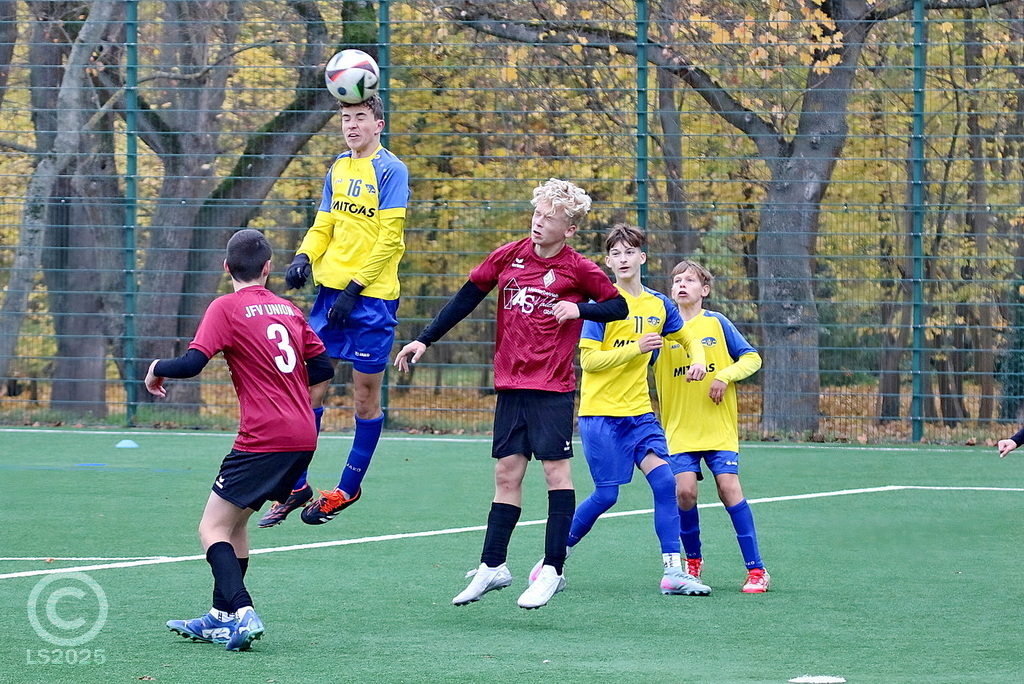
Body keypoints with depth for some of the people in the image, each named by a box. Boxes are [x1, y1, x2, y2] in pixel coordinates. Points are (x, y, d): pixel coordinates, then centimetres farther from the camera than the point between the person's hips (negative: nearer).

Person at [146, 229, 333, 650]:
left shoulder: (227, 308, -6)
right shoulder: (288, 309, 13)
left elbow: (191, 364, -16)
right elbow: (322, 369, 17)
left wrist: (156, 370, 4)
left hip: (263, 438, -7)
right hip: (303, 438, 7)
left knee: (213, 528, -2)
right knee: (235, 521, 21)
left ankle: (243, 612, -20)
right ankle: (222, 615, 24)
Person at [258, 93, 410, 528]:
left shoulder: (390, 170, -7)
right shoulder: (338, 168, 13)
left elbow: (390, 238, -12)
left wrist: (354, 288, -16)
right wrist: (304, 256, -4)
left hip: (372, 297, -6)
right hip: (331, 290, 6)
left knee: (366, 394, 3)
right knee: (309, 385, 3)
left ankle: (348, 490, 15)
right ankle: (296, 487, 10)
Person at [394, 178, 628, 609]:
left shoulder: (577, 269, -5)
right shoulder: (508, 257, 4)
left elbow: (618, 306, 3)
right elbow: (466, 299, 11)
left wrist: (580, 309, -14)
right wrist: (424, 341, 9)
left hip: (553, 388, -4)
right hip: (510, 384, 4)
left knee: (556, 470, -5)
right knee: (507, 473, 8)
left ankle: (552, 570, -2)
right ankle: (492, 566, 13)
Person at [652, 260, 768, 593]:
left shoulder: (717, 323, 2)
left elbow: (752, 357, 5)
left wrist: (725, 375, -11)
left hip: (719, 427, -1)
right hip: (680, 428, 1)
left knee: (729, 487, -11)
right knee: (685, 491, -10)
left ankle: (756, 569, -6)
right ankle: (693, 561, 14)